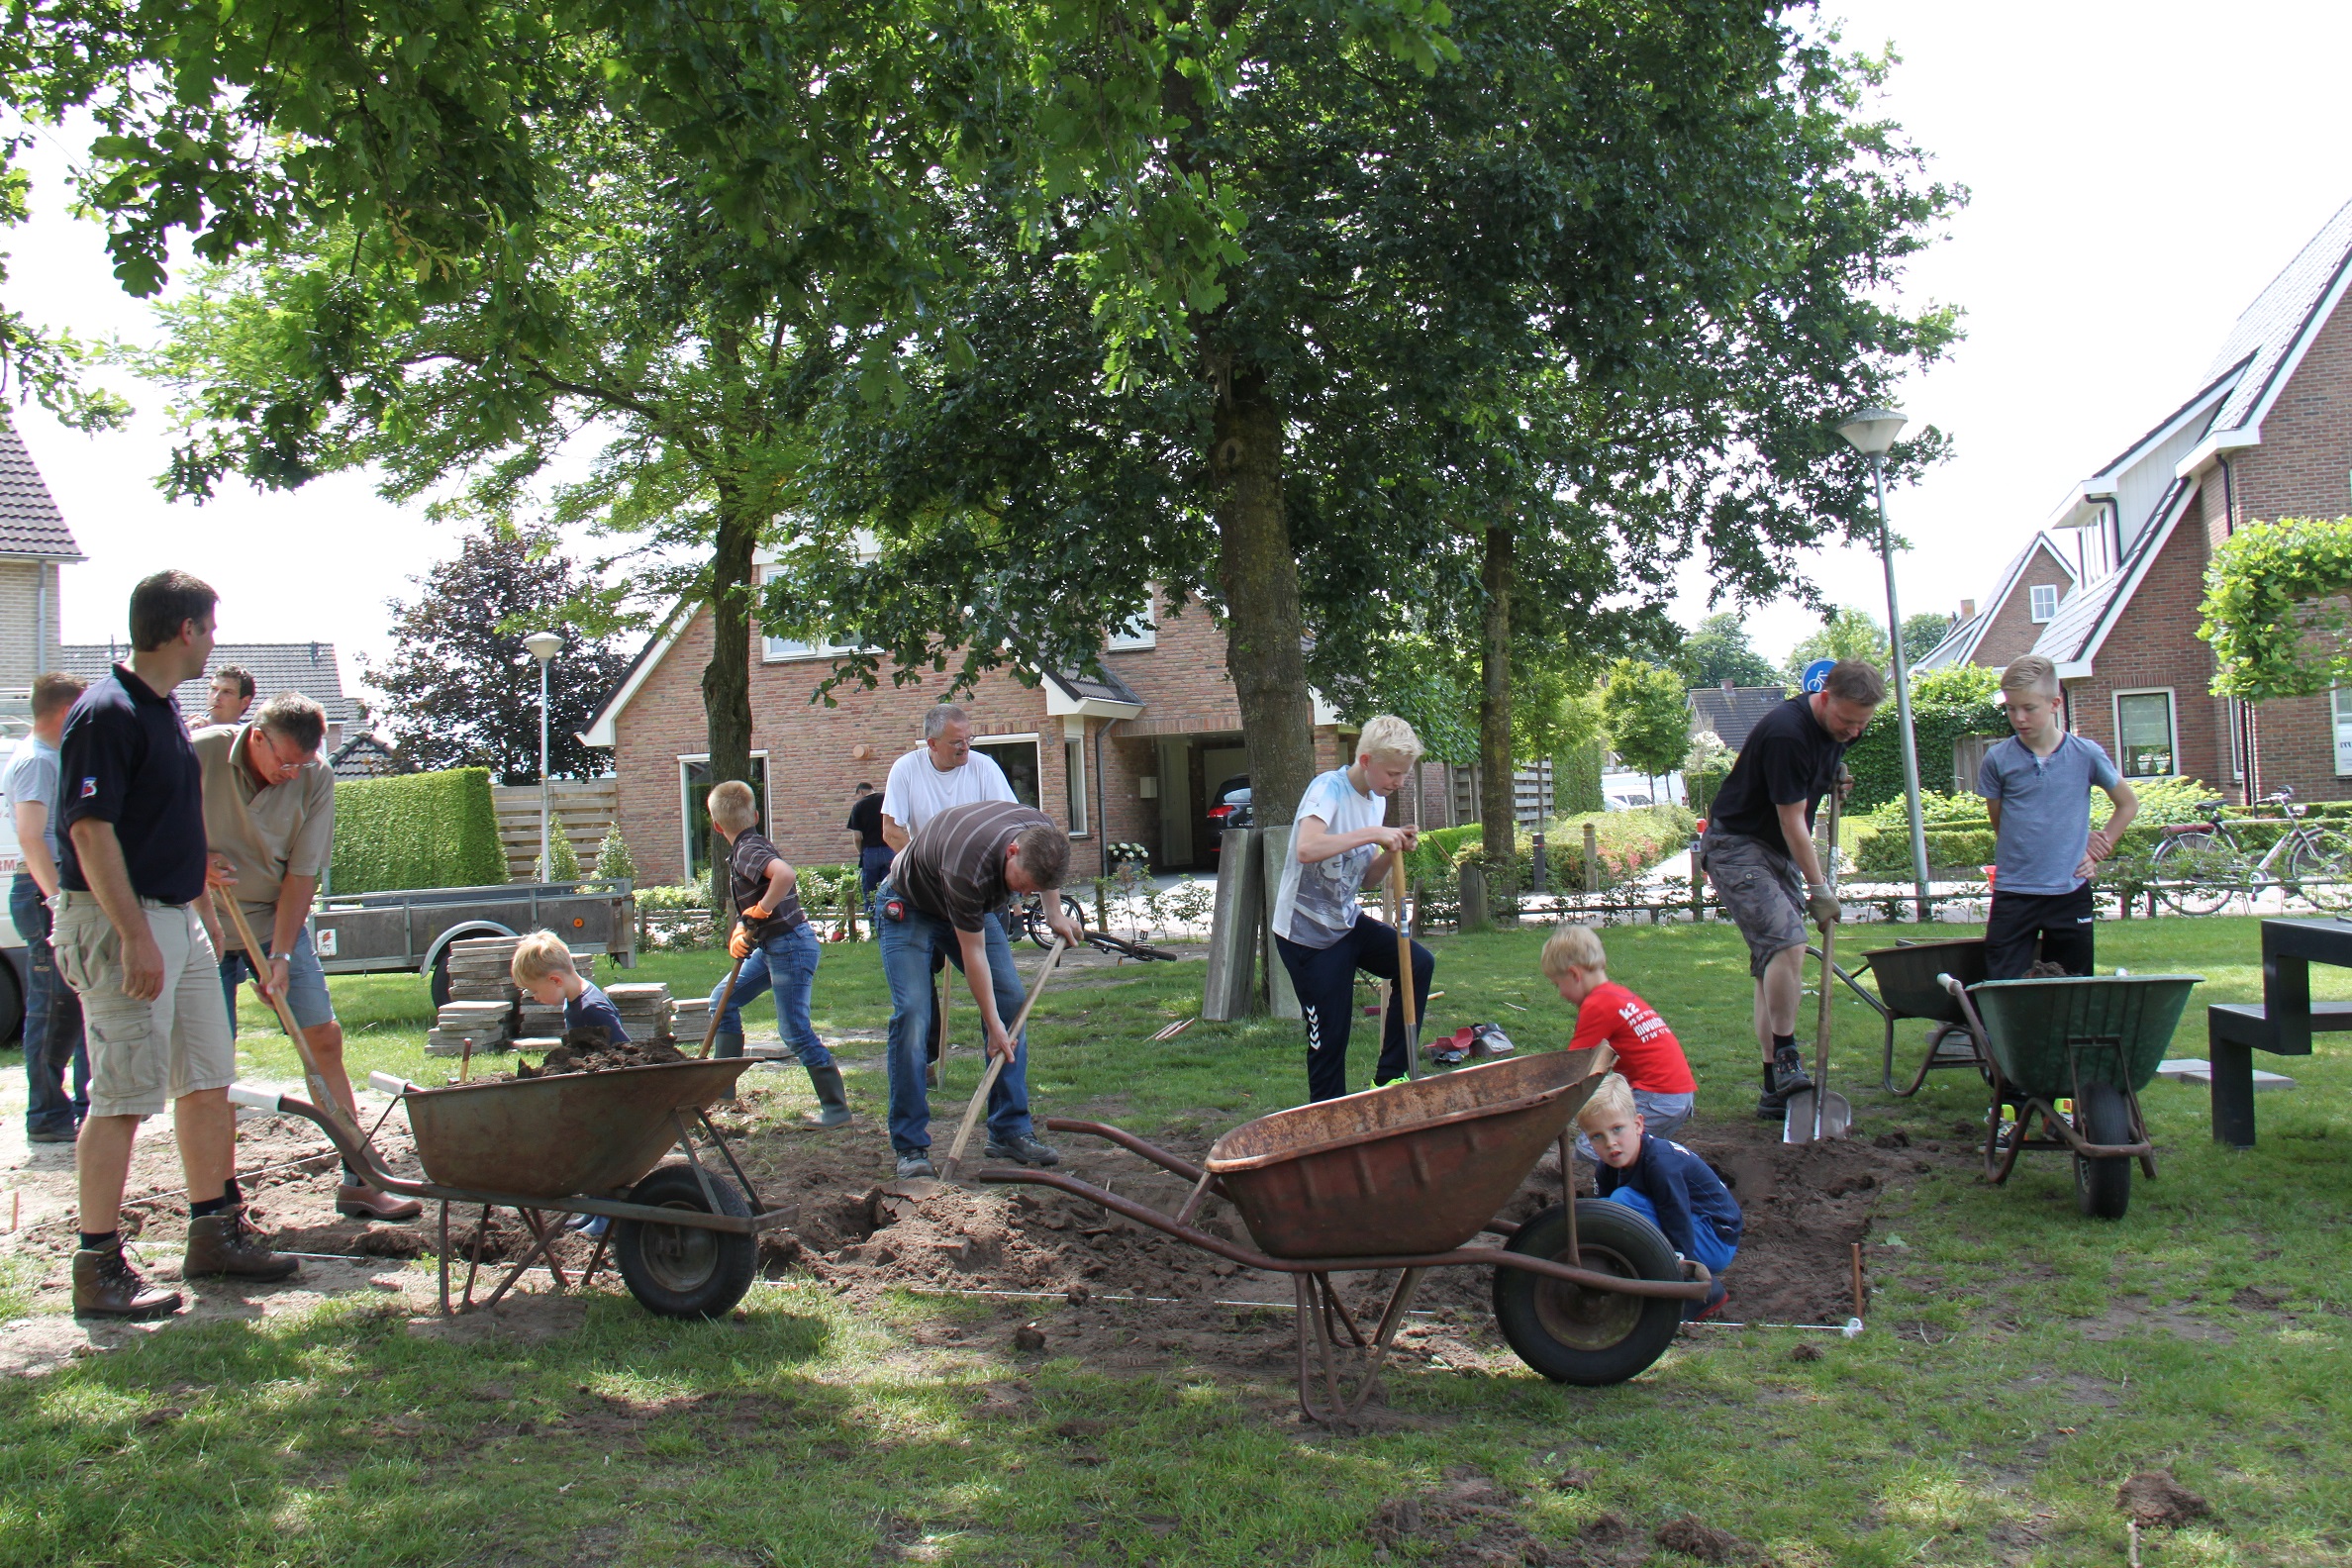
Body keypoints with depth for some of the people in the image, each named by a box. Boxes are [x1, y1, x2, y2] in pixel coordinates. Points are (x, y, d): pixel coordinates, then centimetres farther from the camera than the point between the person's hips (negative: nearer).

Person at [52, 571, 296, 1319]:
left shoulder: (164, 709, 13)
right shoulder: (106, 713, -16)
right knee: (123, 1096, -5)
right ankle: (99, 1267, 4)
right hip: (121, 922, -10)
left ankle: (215, 1232, 26)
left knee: (208, 1080, 15)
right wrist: (136, 937, -25)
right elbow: (91, 830, -22)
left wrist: (192, 870, 26)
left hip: (177, 917, 10)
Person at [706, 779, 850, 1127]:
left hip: (791, 946, -11)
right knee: (723, 1000, 18)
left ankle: (836, 1107, 1)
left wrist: (760, 911, -26)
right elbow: (748, 908, 18)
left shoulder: (747, 851, -18)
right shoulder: (753, 847, 12)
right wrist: (739, 932, -1)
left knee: (795, 1031, -6)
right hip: (770, 947, 11)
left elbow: (786, 874, -39)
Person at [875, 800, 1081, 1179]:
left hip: (973, 907, 7)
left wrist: (1054, 911, 6)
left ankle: (1009, 1132, 1)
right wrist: (992, 1024, -24)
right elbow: (973, 953, -30)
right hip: (909, 908, -6)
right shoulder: (967, 866, -42)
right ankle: (910, 1146, -10)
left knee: (1012, 1002, -5)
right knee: (912, 1016, -19)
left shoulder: (1044, 833, -24)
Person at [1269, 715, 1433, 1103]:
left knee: (1419, 964, -7)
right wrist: (1372, 834, -33)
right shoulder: (1329, 788, -19)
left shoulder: (1377, 800, 8)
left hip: (1348, 922, 8)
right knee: (1329, 1037, -3)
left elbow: (1367, 879, 11)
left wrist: (1393, 850, -8)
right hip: (1308, 932, -8)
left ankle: (1389, 1077, 2)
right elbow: (1306, 849, -38)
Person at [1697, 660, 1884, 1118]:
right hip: (1735, 847, -9)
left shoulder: (1837, 728, 2)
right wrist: (1818, 887, -14)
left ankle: (1775, 1090, 7)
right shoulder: (1787, 733, -25)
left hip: (1781, 852, 9)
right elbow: (1792, 820, -20)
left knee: (1775, 964, 5)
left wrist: (1836, 775, 4)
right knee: (1787, 942, -25)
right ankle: (1785, 1060, -12)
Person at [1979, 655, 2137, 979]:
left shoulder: (2085, 754, -1)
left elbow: (2129, 804, 14)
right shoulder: (1998, 759, -2)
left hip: (2070, 891, 1)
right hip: (2013, 892, -1)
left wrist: (2100, 848, 4)